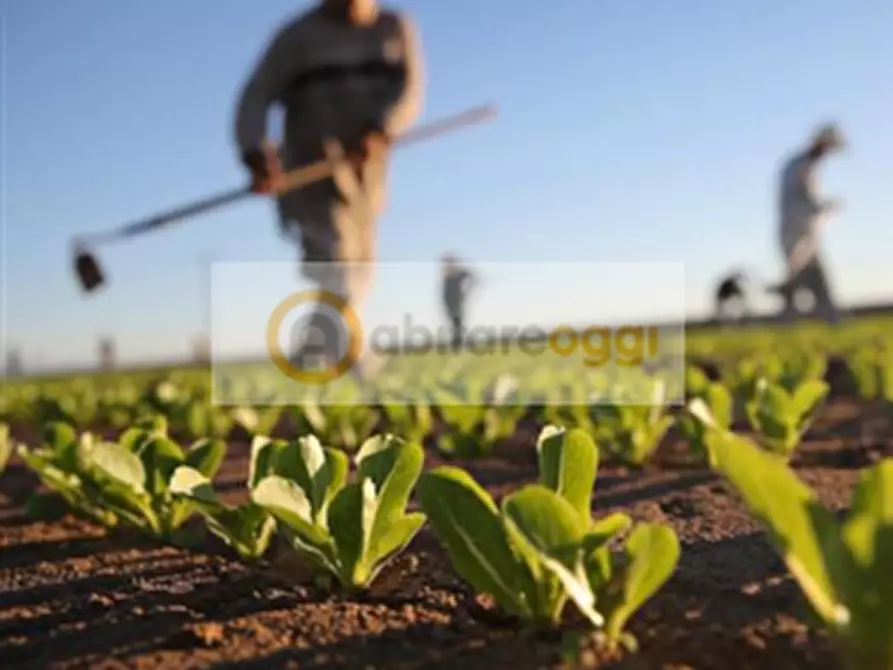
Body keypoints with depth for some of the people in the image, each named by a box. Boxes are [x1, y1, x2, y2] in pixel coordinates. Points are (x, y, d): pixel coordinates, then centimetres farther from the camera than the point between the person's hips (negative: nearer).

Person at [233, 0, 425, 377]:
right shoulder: (299, 34, 2)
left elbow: (410, 91, -5)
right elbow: (256, 98, -6)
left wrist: (380, 131, -26)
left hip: (366, 176, 5)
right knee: (341, 284, -16)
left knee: (358, 272, 13)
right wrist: (256, 154, -27)